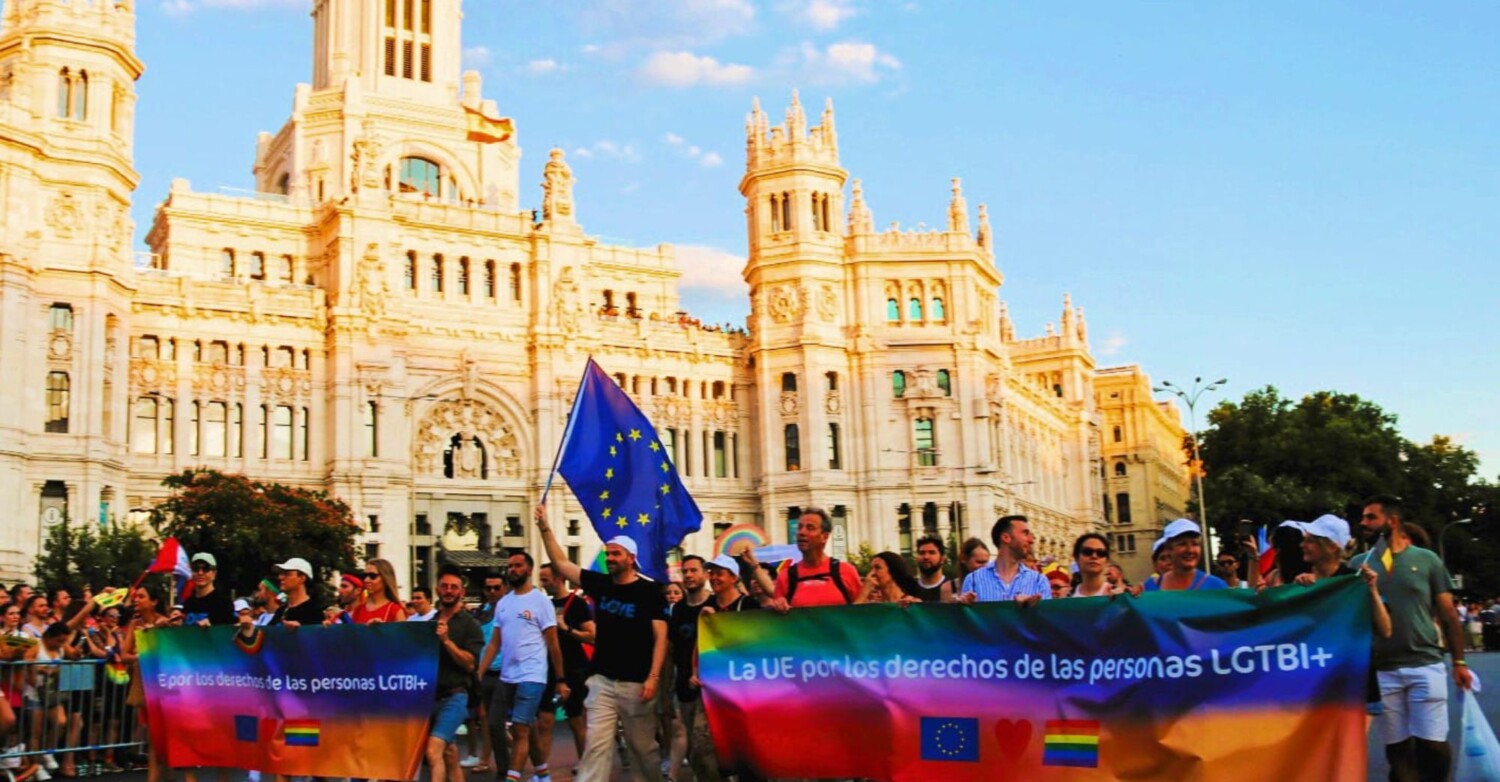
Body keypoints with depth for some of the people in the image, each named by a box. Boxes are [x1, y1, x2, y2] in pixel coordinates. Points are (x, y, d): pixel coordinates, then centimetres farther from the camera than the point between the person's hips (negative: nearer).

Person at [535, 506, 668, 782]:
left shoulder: (649, 591, -7)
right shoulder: (599, 583, 5)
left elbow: (660, 637, -10)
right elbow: (560, 563, 7)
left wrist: (653, 677, -18)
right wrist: (544, 527, -3)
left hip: (636, 683, -3)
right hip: (602, 681, 4)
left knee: (643, 748, 8)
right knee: (596, 745, -3)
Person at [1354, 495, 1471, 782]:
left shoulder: (1426, 559, 3)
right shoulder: (1360, 563, 6)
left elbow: (1448, 614, 6)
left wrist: (1459, 662, 3)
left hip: (1425, 666, -1)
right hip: (1380, 670, 2)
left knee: (1433, 746, -4)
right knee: (1397, 748, 6)